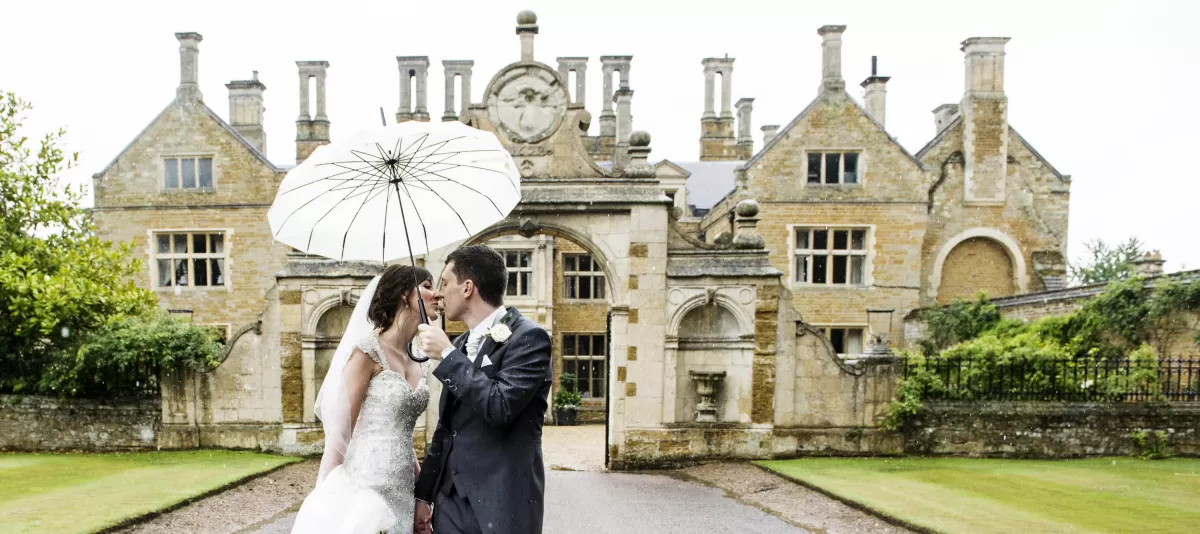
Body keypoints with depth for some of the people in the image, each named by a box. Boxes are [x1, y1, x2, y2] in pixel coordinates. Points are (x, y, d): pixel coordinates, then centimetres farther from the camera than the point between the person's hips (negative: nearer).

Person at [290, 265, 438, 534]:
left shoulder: (416, 361, 10)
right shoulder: (368, 350, -12)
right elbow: (340, 431, -11)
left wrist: (421, 490, 12)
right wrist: (327, 496, -10)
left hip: (401, 493, 7)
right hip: (368, 488, -7)